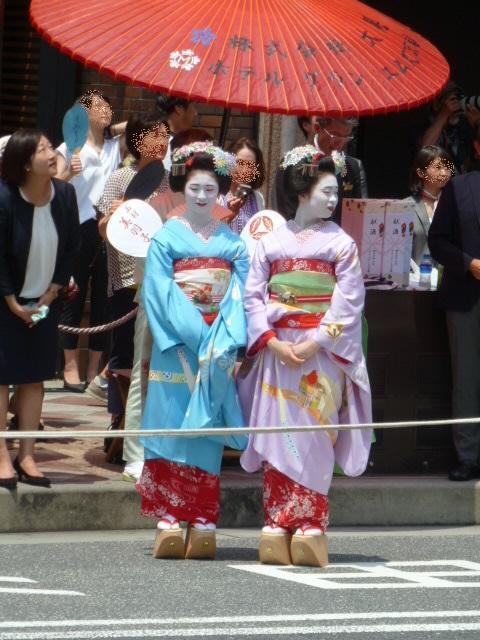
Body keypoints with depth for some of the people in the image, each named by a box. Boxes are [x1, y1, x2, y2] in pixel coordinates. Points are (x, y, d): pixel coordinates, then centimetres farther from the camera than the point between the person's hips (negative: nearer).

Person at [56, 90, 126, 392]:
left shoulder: (115, 148, 13)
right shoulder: (70, 148, 1)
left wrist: (114, 128, 5)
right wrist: (68, 173, -25)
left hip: (109, 230, 4)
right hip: (79, 229, -4)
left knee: (103, 299, 6)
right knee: (75, 299, 0)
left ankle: (95, 369, 13)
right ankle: (71, 367, 5)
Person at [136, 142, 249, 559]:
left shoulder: (233, 243, 10)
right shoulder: (166, 238, 4)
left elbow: (241, 294, 2)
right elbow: (160, 293, -5)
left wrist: (226, 341, -13)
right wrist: (196, 336, -16)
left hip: (218, 349, 2)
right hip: (176, 348, -2)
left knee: (207, 431, 2)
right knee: (172, 427, -5)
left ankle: (203, 524, 1)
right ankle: (170, 523, -7)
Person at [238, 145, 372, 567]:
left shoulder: (340, 243, 4)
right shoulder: (271, 241, 10)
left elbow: (348, 302, -3)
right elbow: (253, 295, 5)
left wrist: (315, 343, -13)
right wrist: (271, 341, -9)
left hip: (322, 354, -2)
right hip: (276, 353, 2)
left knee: (314, 439, -6)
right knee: (277, 437, 0)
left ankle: (310, 526, -6)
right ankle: (277, 527, 1)